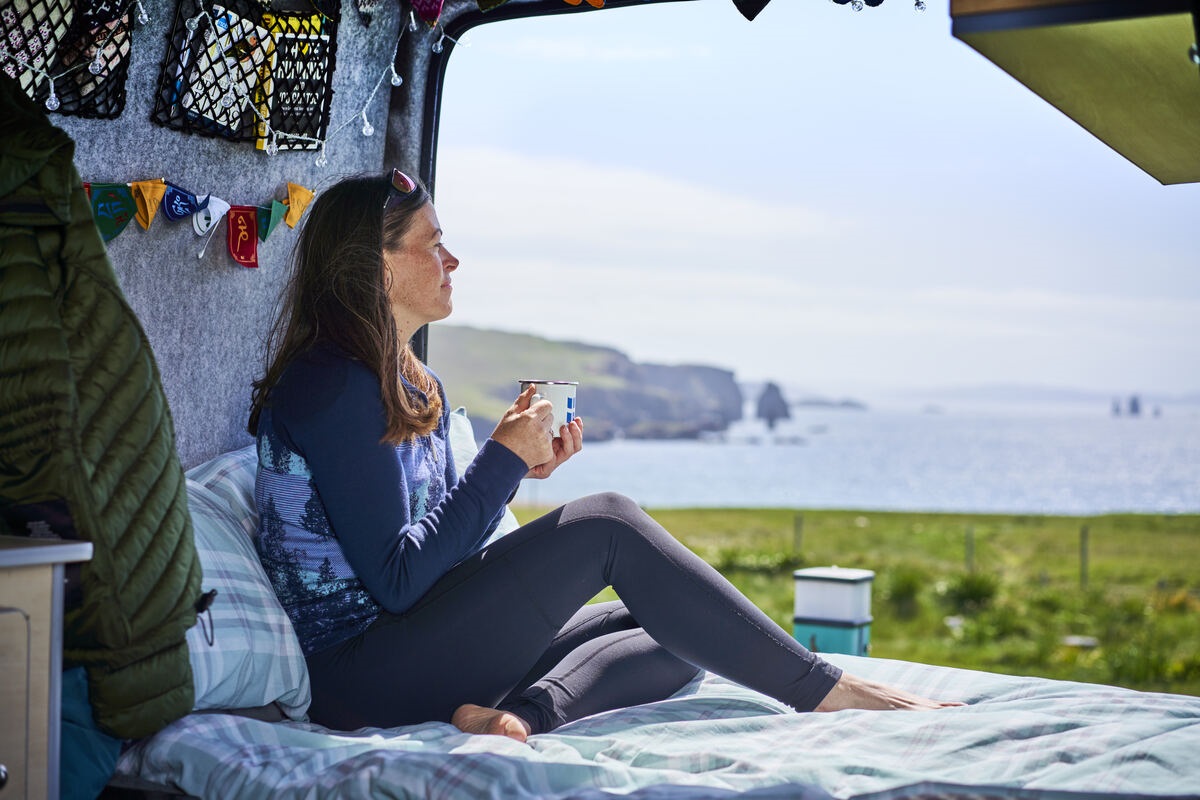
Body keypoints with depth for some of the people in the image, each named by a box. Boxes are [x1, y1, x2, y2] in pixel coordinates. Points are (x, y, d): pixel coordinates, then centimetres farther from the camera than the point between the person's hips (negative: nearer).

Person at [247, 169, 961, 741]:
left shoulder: (416, 390, 14)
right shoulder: (331, 387, -15)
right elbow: (396, 578, -20)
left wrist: (515, 464, -1)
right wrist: (502, 460, -14)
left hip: (422, 649, 10)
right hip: (360, 680, -10)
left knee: (670, 635, 3)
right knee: (608, 525, -18)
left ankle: (522, 714, -24)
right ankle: (829, 692, -14)